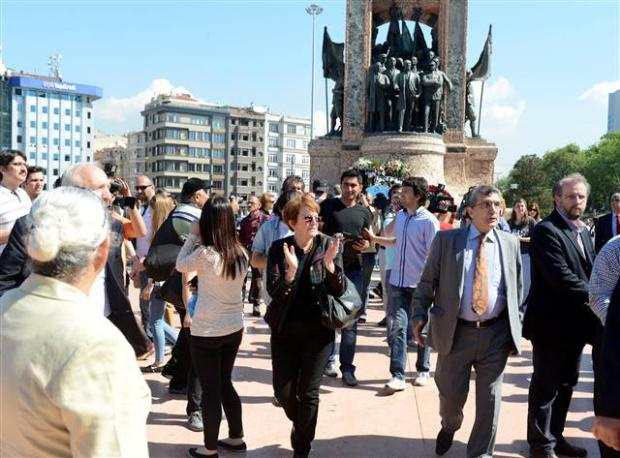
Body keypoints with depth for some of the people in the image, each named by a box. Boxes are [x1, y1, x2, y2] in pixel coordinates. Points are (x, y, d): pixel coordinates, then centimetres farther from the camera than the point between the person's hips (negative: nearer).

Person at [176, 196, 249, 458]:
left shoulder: (204, 254, -19)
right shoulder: (240, 254, -2)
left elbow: (180, 265, 1)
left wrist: (193, 236, 4)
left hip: (207, 332, -6)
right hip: (234, 328, 6)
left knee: (210, 390, 8)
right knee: (224, 383, 22)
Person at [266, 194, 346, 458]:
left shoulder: (329, 245, -6)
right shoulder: (279, 248, -6)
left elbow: (340, 290, -9)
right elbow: (274, 292, -13)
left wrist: (329, 263, -27)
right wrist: (291, 270, -31)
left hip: (318, 331, -1)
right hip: (285, 330, 1)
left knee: (308, 393, 5)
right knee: (283, 392, 8)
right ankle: (301, 425, 41)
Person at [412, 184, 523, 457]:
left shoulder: (510, 243, 5)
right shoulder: (446, 240, -3)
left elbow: (517, 288, 10)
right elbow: (427, 281, 1)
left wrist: (515, 328, 7)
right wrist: (419, 314, -8)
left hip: (496, 333, 2)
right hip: (456, 332, -1)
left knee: (489, 399, 9)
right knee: (451, 394, 12)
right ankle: (449, 427, 46)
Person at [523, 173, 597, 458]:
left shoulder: (583, 232, 13)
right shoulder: (546, 231, -15)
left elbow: (587, 274, 12)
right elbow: (562, 278, -24)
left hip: (573, 321, 8)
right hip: (551, 322, -8)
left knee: (566, 384, 18)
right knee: (546, 386, 5)